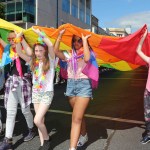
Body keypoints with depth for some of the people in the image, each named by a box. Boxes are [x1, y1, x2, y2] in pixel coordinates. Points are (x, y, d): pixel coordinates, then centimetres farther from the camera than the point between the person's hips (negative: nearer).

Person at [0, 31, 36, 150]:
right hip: (11, 82, 5)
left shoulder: (24, 50, -5)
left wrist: (22, 38, -19)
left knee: (25, 110, 8)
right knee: (10, 112, 3)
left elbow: (30, 53, -27)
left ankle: (32, 130, 33)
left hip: (23, 82, -5)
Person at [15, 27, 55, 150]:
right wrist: (19, 39, -10)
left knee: (37, 120, -13)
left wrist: (40, 33, -22)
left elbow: (51, 45, -25)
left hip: (47, 93, -5)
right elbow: (19, 52, 1)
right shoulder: (33, 61, 6)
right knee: (40, 120, 9)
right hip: (35, 93, 5)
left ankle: (47, 139, 12)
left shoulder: (50, 60, -8)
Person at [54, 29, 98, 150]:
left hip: (84, 85, -5)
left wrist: (85, 40, -16)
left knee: (76, 117, -12)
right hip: (71, 84, 5)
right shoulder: (69, 55, 11)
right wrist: (60, 36, -6)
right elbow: (55, 51, -4)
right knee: (79, 115, 18)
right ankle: (84, 136, 41)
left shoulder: (87, 52, 1)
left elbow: (87, 58, -24)